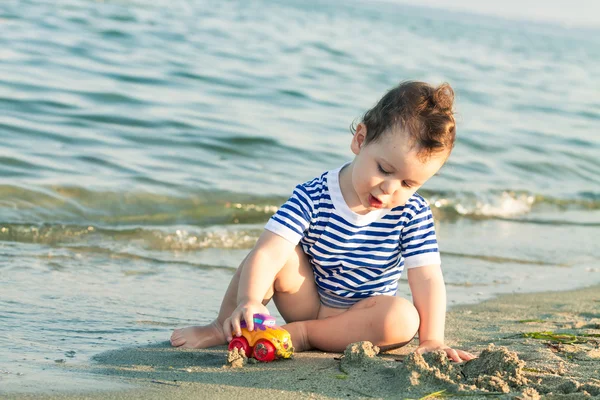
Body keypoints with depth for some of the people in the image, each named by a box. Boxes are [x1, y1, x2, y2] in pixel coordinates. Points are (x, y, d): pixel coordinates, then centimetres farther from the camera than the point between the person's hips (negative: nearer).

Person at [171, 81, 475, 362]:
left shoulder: (413, 215, -15)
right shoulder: (312, 198, -20)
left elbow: (427, 280, -19)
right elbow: (266, 253, -32)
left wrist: (431, 340, -31)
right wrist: (249, 301, -50)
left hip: (362, 319, 1)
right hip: (307, 301, -1)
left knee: (404, 319, -31)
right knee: (284, 253, -28)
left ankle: (301, 334, -24)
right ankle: (224, 326, -13)